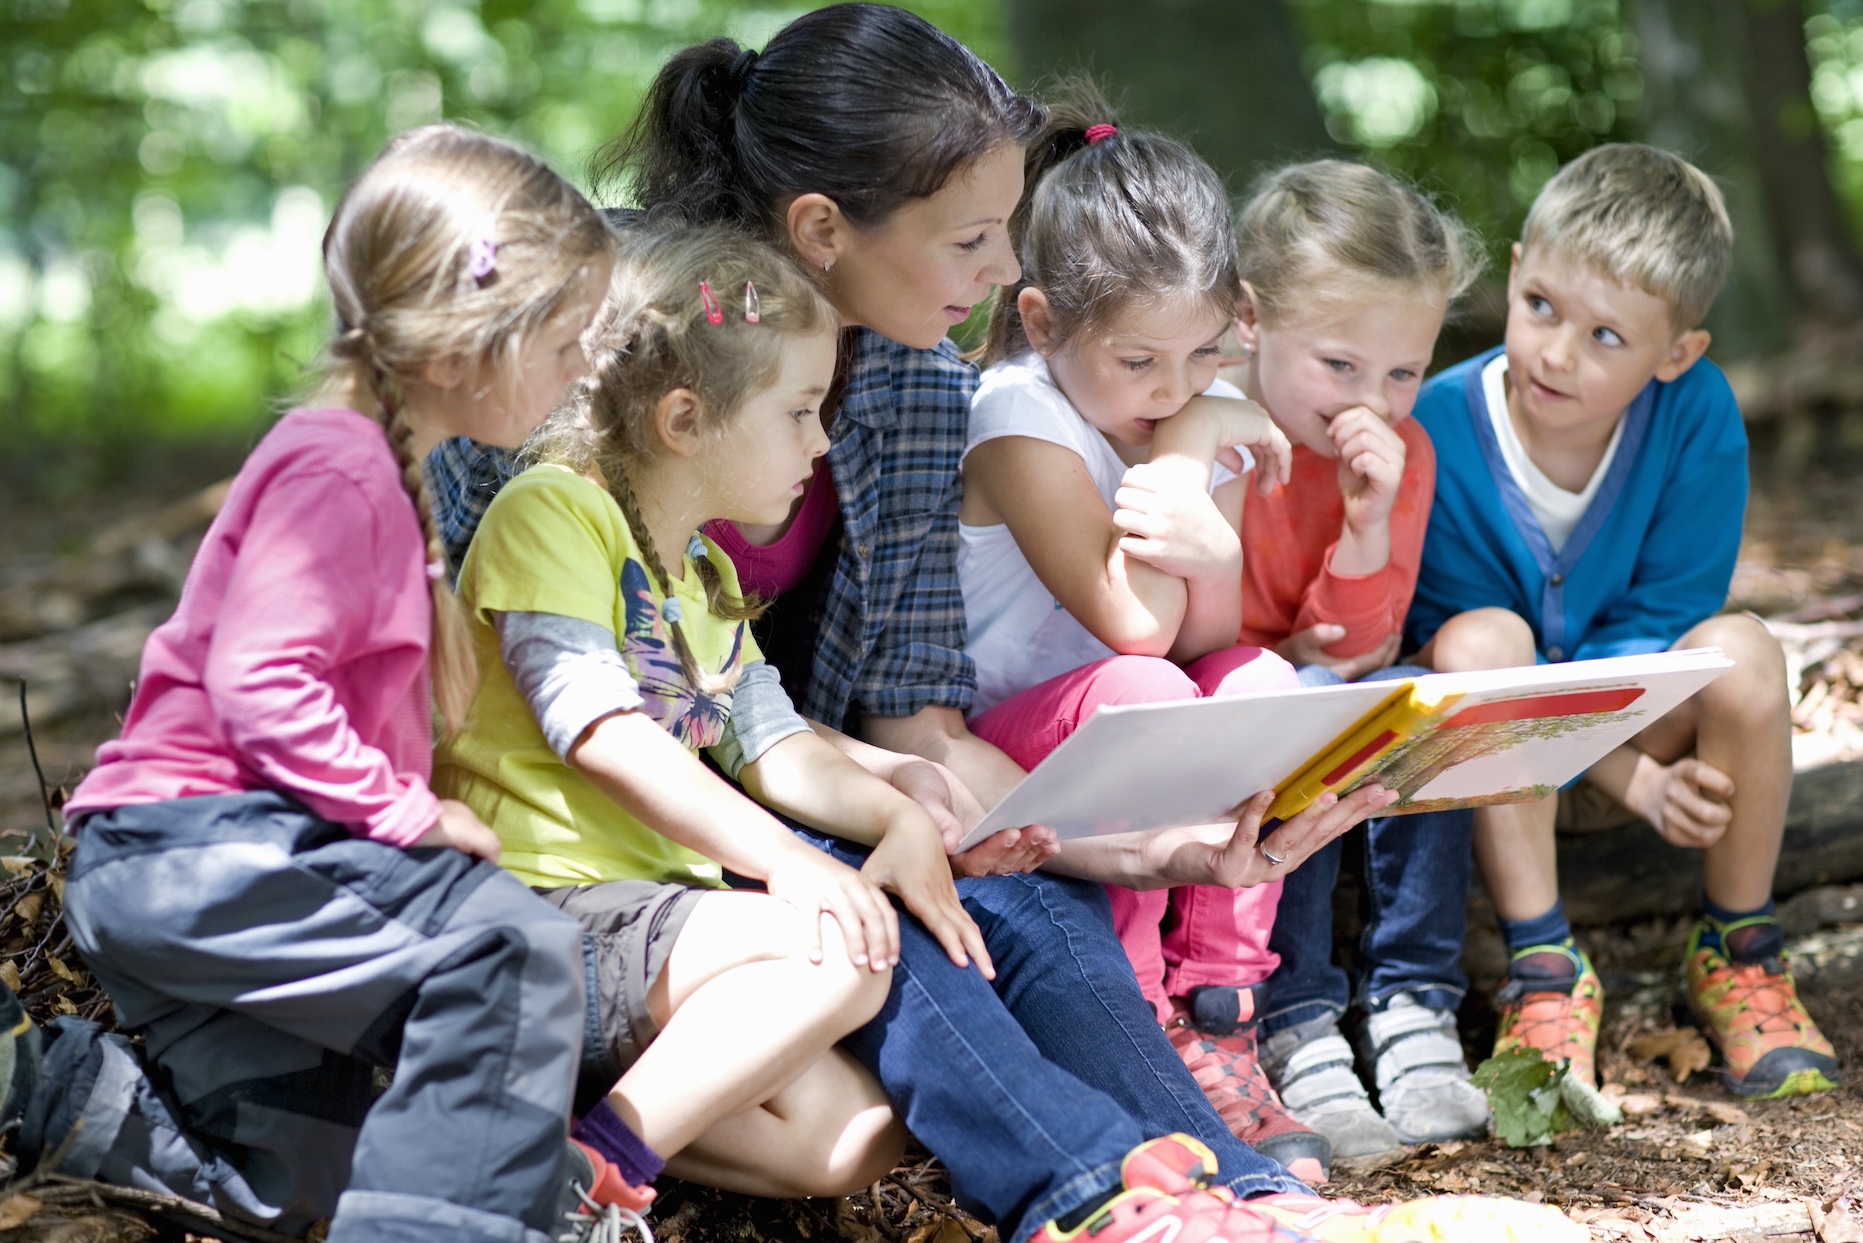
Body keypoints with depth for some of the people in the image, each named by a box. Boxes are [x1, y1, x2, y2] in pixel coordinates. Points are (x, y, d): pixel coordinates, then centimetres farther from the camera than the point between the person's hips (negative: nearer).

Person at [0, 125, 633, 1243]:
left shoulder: (385, 475, 20)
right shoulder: (337, 470, -15)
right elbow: (260, 688, -24)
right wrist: (406, 813, -19)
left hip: (182, 868, 10)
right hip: (189, 847, -10)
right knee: (513, 944, -23)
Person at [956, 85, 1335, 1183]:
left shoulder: (1214, 417, 1)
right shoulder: (1019, 417, -18)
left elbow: (1209, 634, -5)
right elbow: (1133, 626, -24)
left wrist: (1210, 547, -28)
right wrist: (1183, 446, -19)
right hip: (981, 750, -6)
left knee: (1260, 681, -21)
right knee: (1139, 692, -32)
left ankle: (1218, 1010, -16)